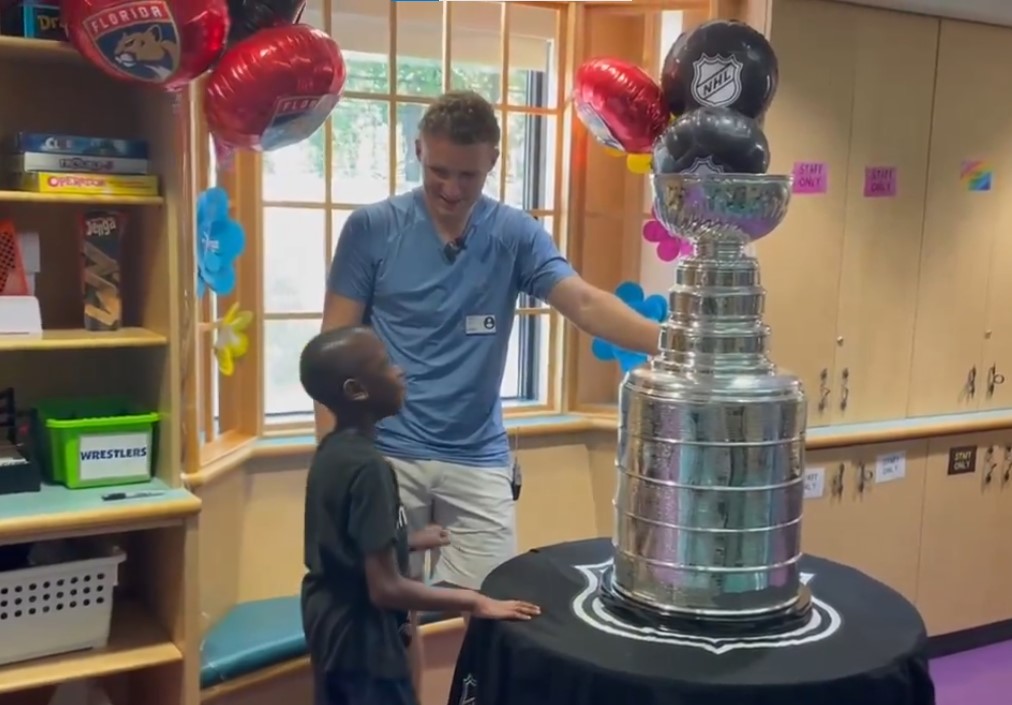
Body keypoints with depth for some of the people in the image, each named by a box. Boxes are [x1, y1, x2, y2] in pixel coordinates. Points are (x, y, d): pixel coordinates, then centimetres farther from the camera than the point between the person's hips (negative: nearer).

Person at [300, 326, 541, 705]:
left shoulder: (332, 450, 1)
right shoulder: (368, 467, -27)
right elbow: (386, 588, -27)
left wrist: (412, 541, 22)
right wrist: (473, 601, -20)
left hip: (332, 624, 9)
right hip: (360, 636, -9)